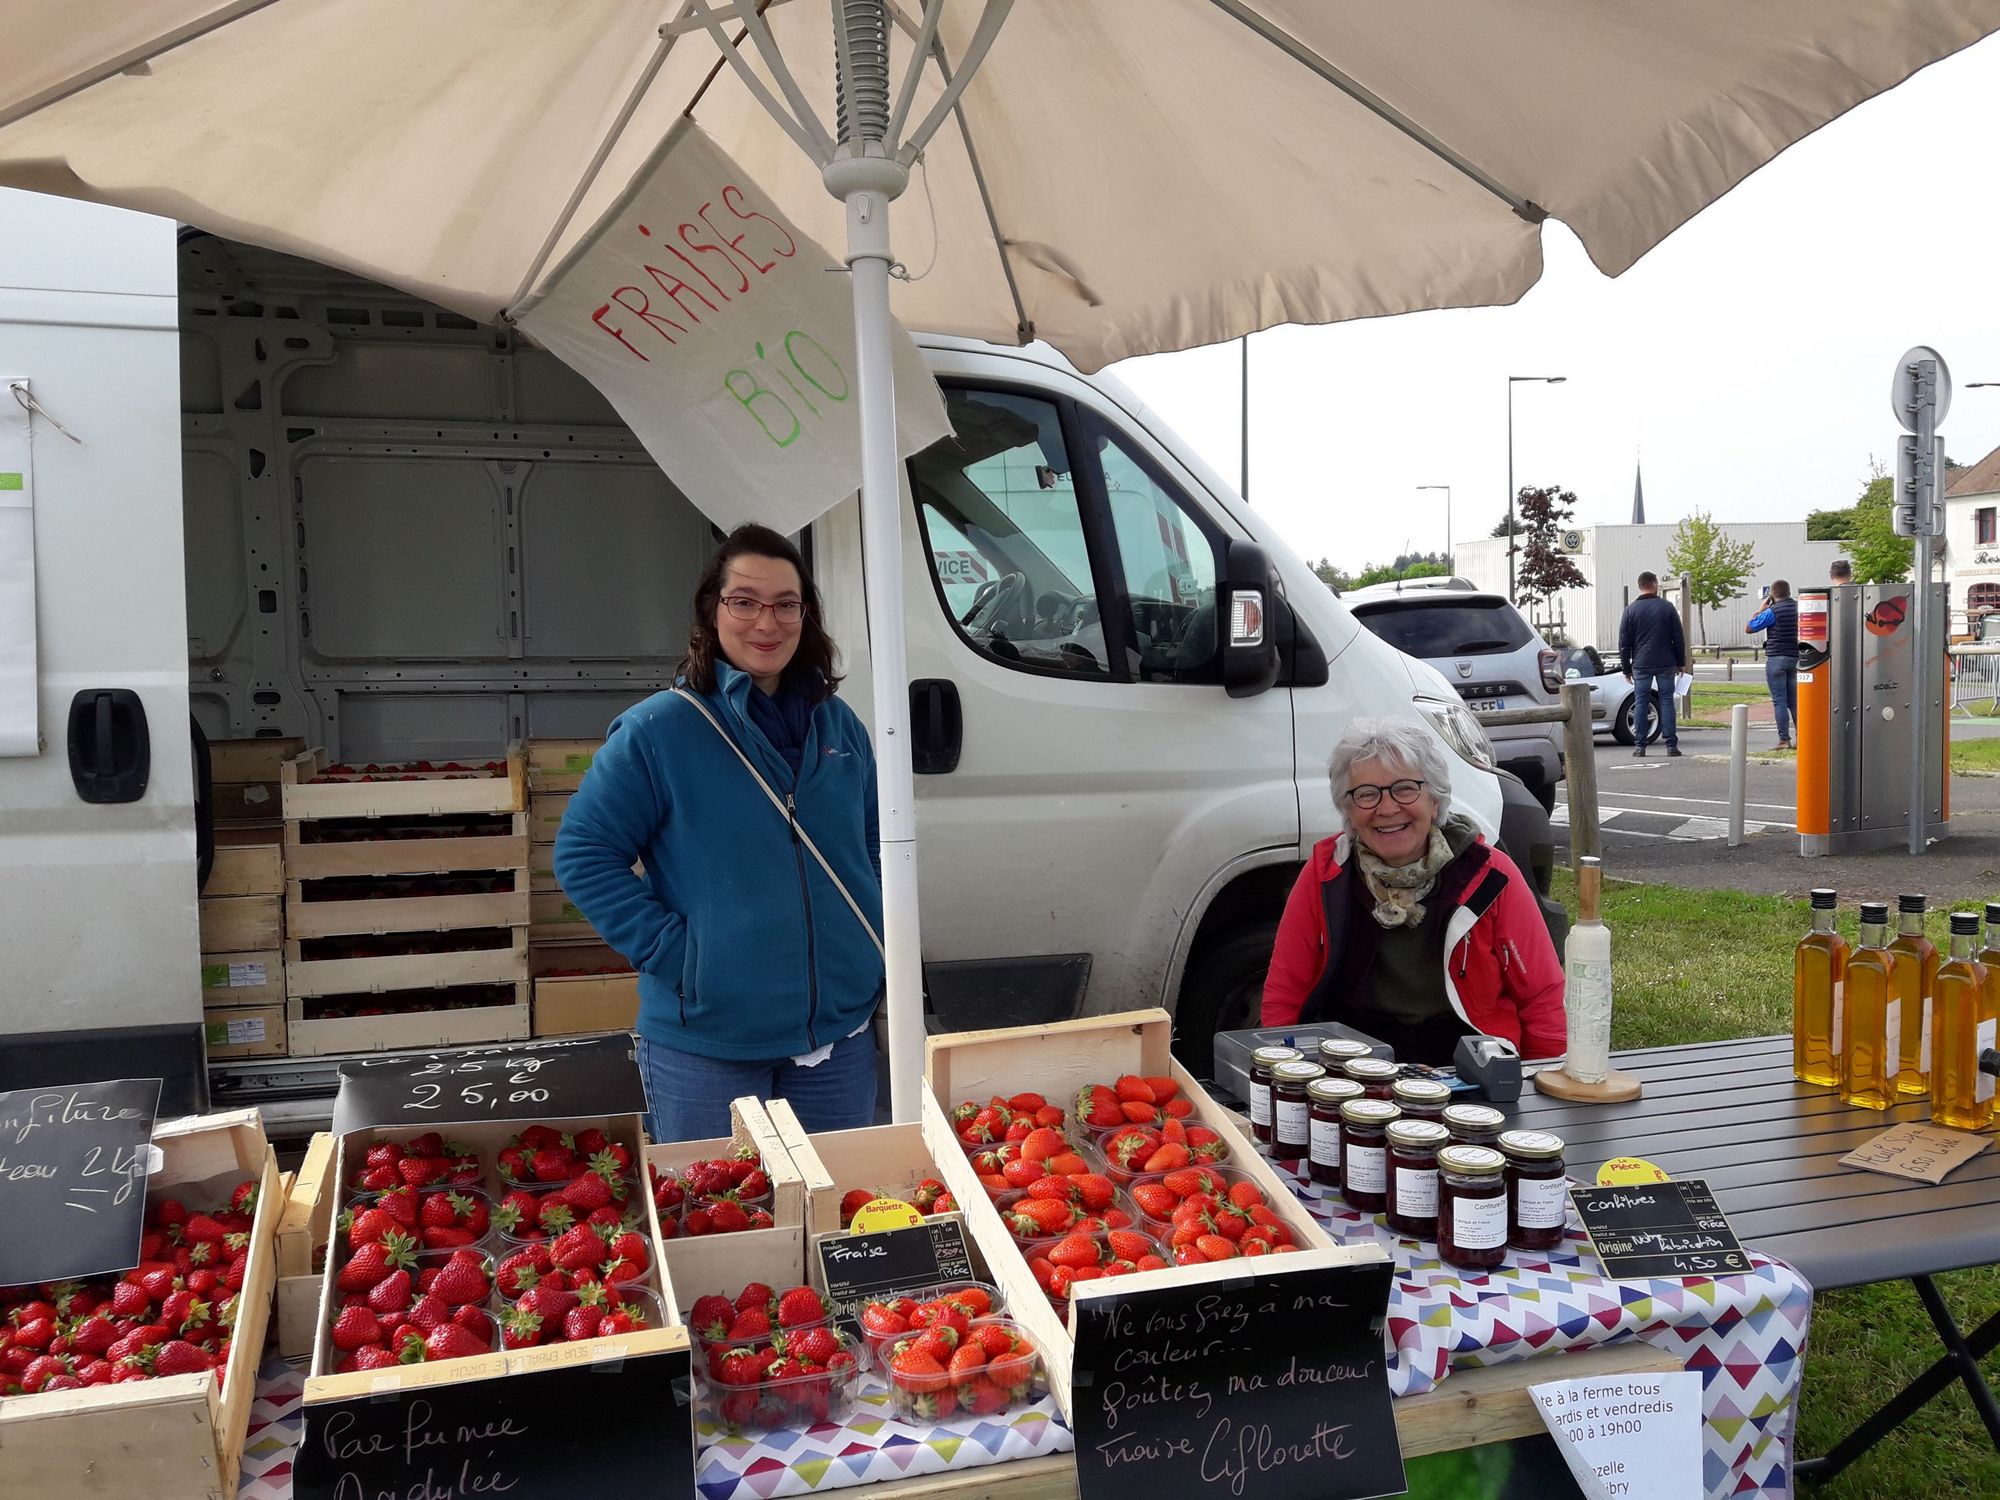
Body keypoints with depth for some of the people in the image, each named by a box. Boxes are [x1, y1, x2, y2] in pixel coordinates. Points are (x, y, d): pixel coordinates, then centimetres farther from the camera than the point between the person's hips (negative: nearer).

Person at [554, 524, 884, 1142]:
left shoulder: (838, 726, 6)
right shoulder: (658, 730, -9)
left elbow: (878, 847, 18)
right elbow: (583, 854, -8)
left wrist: (874, 940, 5)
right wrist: (668, 949, -15)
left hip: (840, 1034, 4)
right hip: (706, 1046, -4)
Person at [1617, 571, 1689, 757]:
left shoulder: (1630, 610, 0)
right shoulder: (1667, 607, 1)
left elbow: (1624, 643, 1)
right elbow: (1679, 638, 4)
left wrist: (1626, 668, 8)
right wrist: (1681, 662, 13)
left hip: (1641, 665, 0)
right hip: (1665, 664, 0)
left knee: (1640, 702, 4)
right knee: (1666, 700, 4)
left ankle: (1640, 745, 2)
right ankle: (1671, 744, 2)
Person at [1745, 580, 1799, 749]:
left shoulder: (1772, 611, -12)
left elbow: (1748, 628, -4)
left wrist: (1761, 608, 4)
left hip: (1777, 658, -6)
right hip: (1796, 659, 6)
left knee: (1779, 701, -4)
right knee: (1794, 700, 13)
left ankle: (1784, 740, -6)